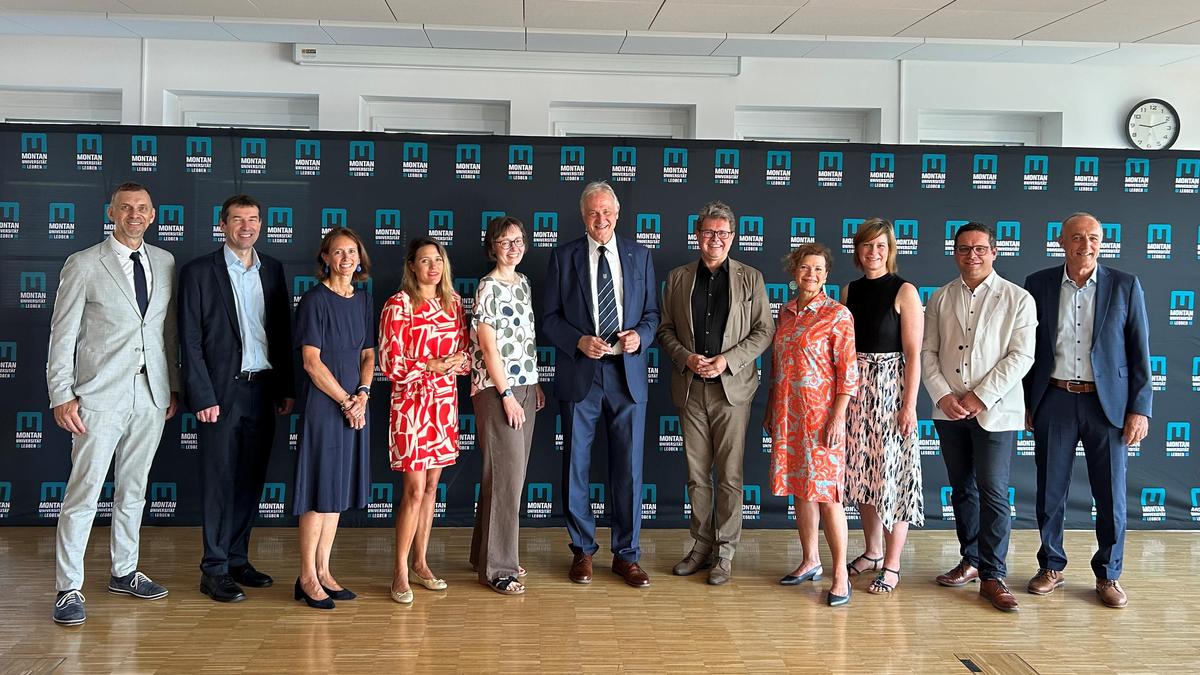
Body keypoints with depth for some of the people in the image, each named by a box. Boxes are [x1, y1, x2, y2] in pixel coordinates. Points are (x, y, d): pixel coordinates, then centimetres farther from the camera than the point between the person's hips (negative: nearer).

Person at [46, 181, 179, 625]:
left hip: (152, 395, 4)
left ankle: (125, 573, 27)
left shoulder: (165, 263, 9)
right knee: (83, 493, -3)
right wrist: (62, 396, -9)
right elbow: (62, 335, -3)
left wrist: (175, 386, 10)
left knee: (133, 490, 14)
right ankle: (69, 589, 6)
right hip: (101, 397, -4)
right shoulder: (83, 265, -3)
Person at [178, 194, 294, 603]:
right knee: (220, 481, 1)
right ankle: (215, 570, 10)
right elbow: (191, 342, -6)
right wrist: (203, 397, -12)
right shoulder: (198, 273, -3)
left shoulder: (272, 270, 11)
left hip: (263, 390, 5)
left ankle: (238, 559, 23)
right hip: (222, 392, -5)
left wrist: (287, 389, 8)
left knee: (251, 479, 10)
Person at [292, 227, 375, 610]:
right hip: (323, 402, -6)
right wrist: (345, 400, -11)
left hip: (354, 403, 6)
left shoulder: (363, 299, 11)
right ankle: (307, 579, 6)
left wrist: (363, 394, -5)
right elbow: (311, 361, -12)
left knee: (339, 490, 10)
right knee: (320, 488, -3)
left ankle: (323, 570, 19)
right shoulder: (315, 299, -8)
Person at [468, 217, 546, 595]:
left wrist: (535, 384, 14)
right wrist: (507, 395, -15)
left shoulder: (523, 282, 14)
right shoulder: (489, 287, -10)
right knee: (506, 474, -6)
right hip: (497, 390, -8)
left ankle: (485, 553, 26)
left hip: (524, 388, 8)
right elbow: (488, 346, -14)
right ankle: (497, 568, 3)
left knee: (511, 473, 13)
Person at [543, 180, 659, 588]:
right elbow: (550, 317, 2)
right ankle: (583, 551, 22)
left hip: (627, 374, 1)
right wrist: (579, 341, -14)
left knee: (629, 467, 5)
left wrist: (640, 335, -10)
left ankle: (626, 555, 18)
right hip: (579, 375, -1)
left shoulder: (639, 256, 9)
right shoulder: (564, 257, 4)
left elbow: (652, 312, 11)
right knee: (576, 466, 6)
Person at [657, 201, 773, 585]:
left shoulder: (750, 278, 3)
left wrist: (727, 360, -12)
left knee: (729, 475, 1)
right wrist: (685, 358, -9)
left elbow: (764, 331, 0)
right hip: (690, 388, 2)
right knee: (697, 474, 9)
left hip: (732, 388, -2)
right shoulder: (678, 278, 8)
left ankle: (724, 552, 11)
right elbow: (666, 329, 9)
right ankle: (701, 546, 21)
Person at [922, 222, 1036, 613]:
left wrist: (979, 397, -14)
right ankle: (971, 560, 26)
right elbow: (928, 351, 6)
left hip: (994, 411, -4)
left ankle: (992, 576, 2)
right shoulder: (940, 298, 9)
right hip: (949, 411, 4)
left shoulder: (1017, 299, -1)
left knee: (993, 492, -5)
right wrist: (943, 395, -8)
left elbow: (1021, 356, -8)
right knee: (962, 488, 12)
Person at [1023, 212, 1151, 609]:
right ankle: (1051, 568, 24)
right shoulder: (1038, 285, 2)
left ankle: (1108, 576, 21)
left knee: (1111, 495, 4)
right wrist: (1024, 403, 5)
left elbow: (1139, 352, 1)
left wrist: (1140, 409, -5)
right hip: (1053, 401, 1)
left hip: (1107, 403, -1)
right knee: (1050, 491, 9)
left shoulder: (1126, 286, 1)